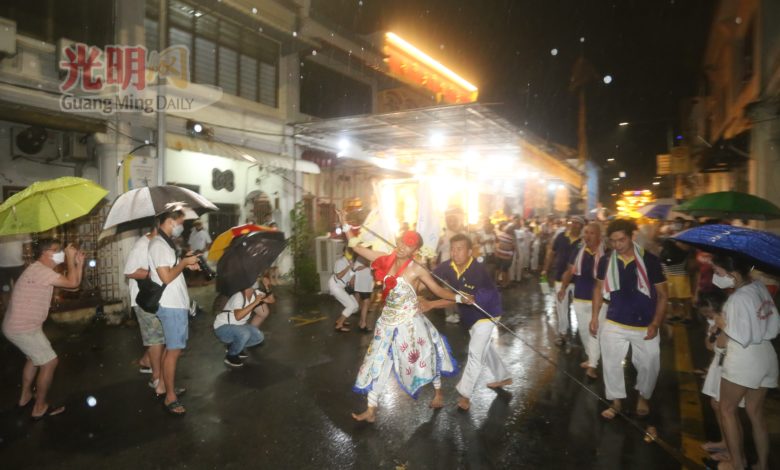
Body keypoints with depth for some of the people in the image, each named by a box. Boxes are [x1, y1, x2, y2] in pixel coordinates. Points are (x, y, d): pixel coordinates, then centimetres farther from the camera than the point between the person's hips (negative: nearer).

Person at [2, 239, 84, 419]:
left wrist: (79, 262, 1)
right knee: (50, 362, -3)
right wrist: (70, 258, -17)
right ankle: (40, 408, 9)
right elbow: (72, 283, -27)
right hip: (23, 328, -11)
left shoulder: (43, 271, 12)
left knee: (35, 357, 29)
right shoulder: (39, 270, -22)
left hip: (21, 325, 11)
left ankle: (26, 396, 44)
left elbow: (74, 283, 11)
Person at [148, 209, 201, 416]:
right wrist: (184, 262, -11)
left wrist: (185, 264, 7)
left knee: (172, 348, 18)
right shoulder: (158, 244, -17)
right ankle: (170, 398, 5)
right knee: (174, 350, -4)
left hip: (176, 304, 10)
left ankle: (166, 386, 30)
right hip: (172, 306, -10)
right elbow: (166, 277, -23)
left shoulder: (165, 243, 14)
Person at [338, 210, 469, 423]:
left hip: (409, 322, -4)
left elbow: (438, 290, -7)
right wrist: (345, 225, -1)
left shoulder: (416, 270, -13)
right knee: (377, 362, 10)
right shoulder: (387, 259, -3)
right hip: (387, 321, 4)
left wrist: (459, 298, -18)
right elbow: (357, 247, 2)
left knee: (423, 357, 15)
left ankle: (438, 393, 43)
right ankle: (371, 410, 25)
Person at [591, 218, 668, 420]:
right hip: (613, 324, 2)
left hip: (645, 326, -1)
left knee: (649, 366, 11)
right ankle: (616, 401, 29)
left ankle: (644, 397, 40)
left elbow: (662, 294, -5)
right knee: (612, 364, 9)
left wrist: (656, 324, -12)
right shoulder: (606, 261, -5)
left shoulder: (650, 260, -12)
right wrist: (594, 317, 4)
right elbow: (599, 288, 8)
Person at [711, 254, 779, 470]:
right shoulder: (760, 286, 1)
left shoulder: (738, 299, -24)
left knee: (727, 410, 10)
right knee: (756, 413, 18)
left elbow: (742, 338, -21)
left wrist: (722, 325, -8)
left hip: (743, 361, -8)